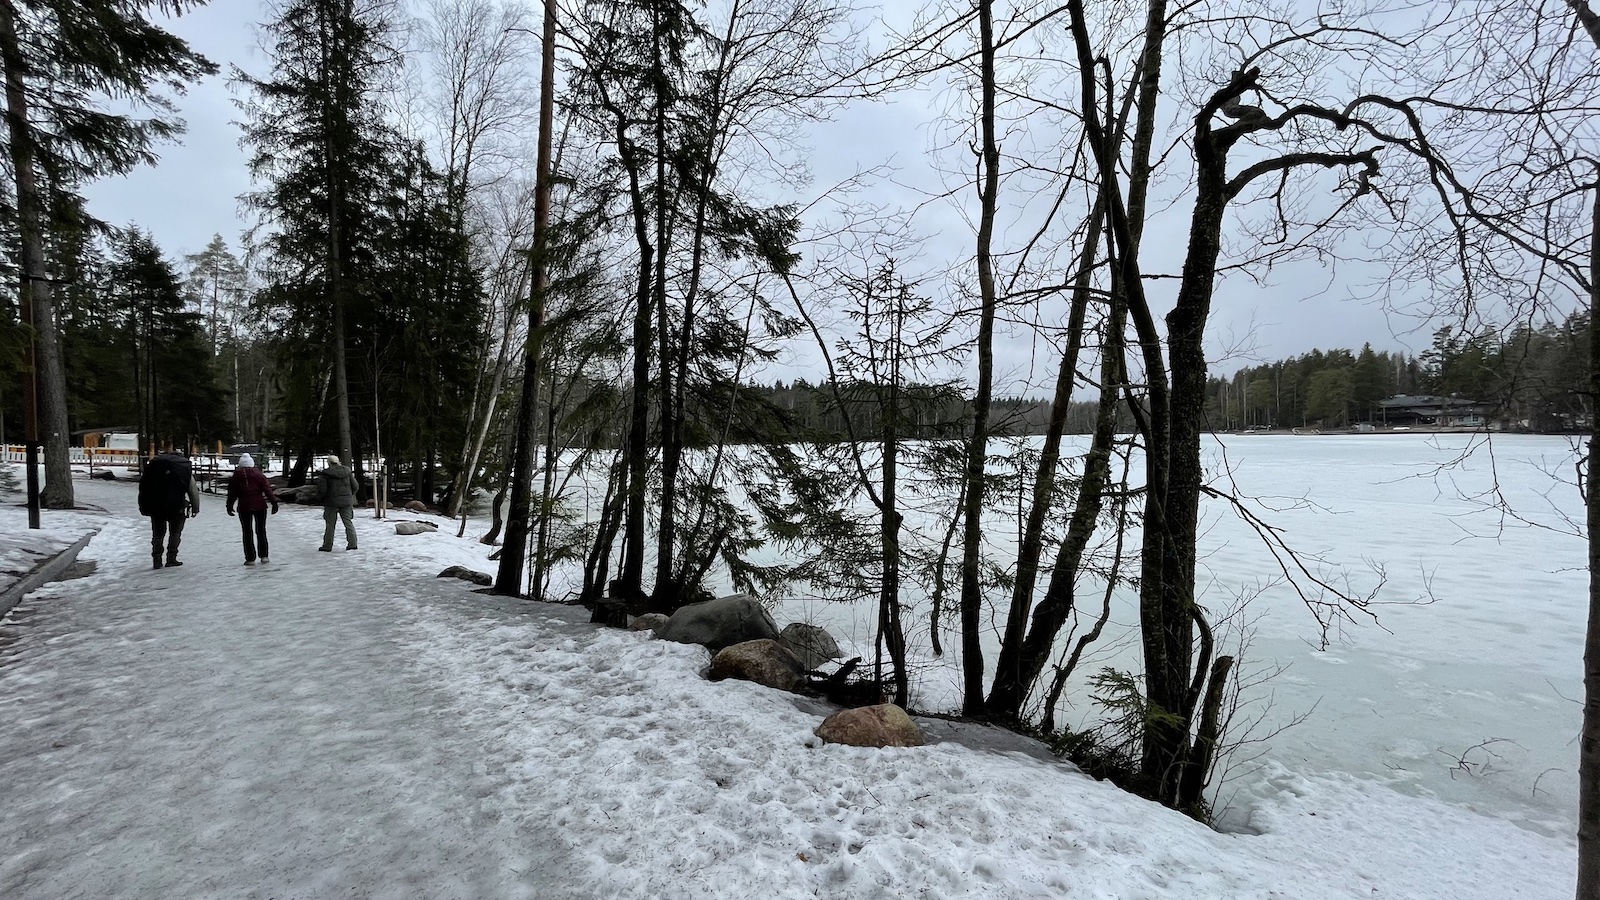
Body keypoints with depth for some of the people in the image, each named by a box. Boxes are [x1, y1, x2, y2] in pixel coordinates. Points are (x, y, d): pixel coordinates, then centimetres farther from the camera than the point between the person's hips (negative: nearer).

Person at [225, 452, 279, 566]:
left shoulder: (236, 476, 3)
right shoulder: (259, 474, 2)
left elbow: (232, 493, 6)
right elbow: (267, 489, -5)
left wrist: (229, 506, 16)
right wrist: (274, 502, -5)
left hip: (244, 507, -1)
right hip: (260, 506, 1)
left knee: (247, 532, 4)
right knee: (261, 530, 11)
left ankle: (250, 558, 2)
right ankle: (264, 556, 11)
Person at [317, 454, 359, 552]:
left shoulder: (325, 474, -10)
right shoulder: (347, 472, 2)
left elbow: (322, 489, -15)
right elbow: (355, 486, 3)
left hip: (332, 502, -3)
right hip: (346, 501, 3)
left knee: (330, 524, 6)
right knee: (348, 522, 7)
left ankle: (327, 546, 12)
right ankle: (352, 543, 3)